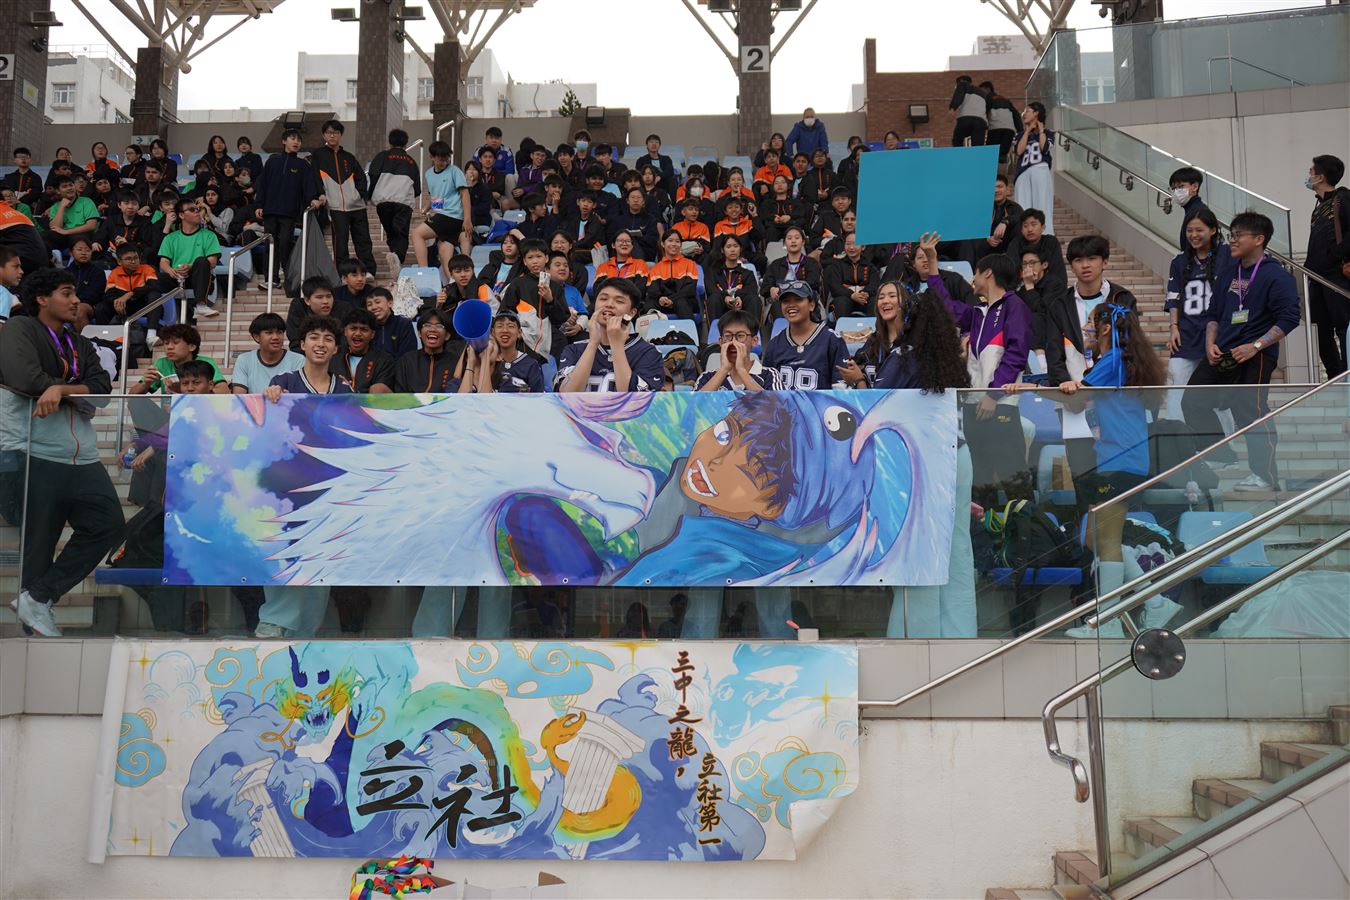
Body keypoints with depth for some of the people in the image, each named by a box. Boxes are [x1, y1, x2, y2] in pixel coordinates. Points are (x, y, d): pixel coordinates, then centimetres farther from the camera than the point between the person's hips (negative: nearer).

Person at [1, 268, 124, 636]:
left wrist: (59, 389, -15)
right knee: (35, 546, -1)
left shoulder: (82, 345, 19)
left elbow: (101, 387, 3)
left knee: (108, 525, 1)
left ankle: (38, 598, 6)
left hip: (82, 459, 7)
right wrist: (77, 393, -6)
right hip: (32, 456, -7)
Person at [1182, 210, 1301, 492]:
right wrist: (1210, 344, 4)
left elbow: (1289, 319, -12)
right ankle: (1223, 459, 20)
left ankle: (1266, 476, 1)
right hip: (1221, 355, 8)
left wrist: (1255, 347, -19)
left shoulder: (1276, 276, -8)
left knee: (1251, 413, -10)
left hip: (1255, 357, -8)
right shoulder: (1228, 272, 14)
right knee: (1192, 402, 5)